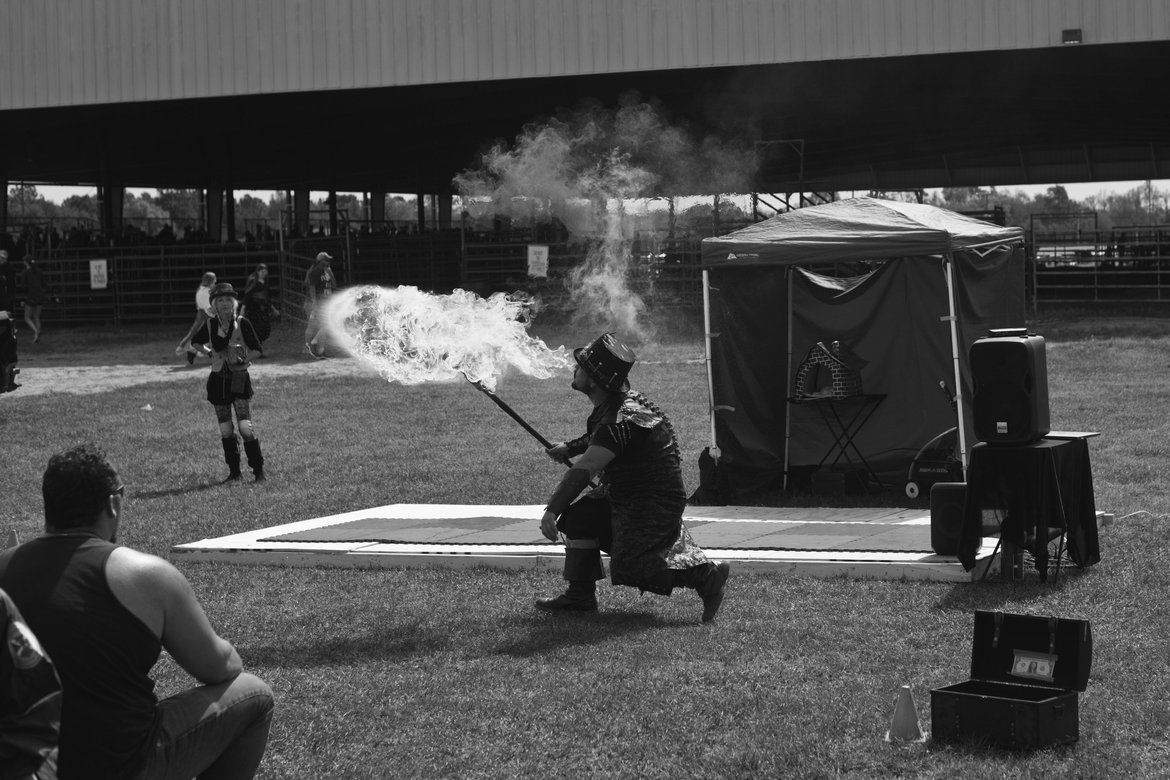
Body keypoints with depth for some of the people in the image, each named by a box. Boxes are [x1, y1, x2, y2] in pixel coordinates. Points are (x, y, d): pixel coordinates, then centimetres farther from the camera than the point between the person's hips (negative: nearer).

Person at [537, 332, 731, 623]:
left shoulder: (621, 419, -29)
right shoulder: (608, 407, 5)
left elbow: (584, 470, -35)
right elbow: (600, 440, 30)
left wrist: (552, 510, -38)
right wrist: (570, 447, 16)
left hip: (656, 505, -10)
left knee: (627, 568, -12)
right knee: (576, 517, 6)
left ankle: (705, 574, -6)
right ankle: (580, 595, 13)